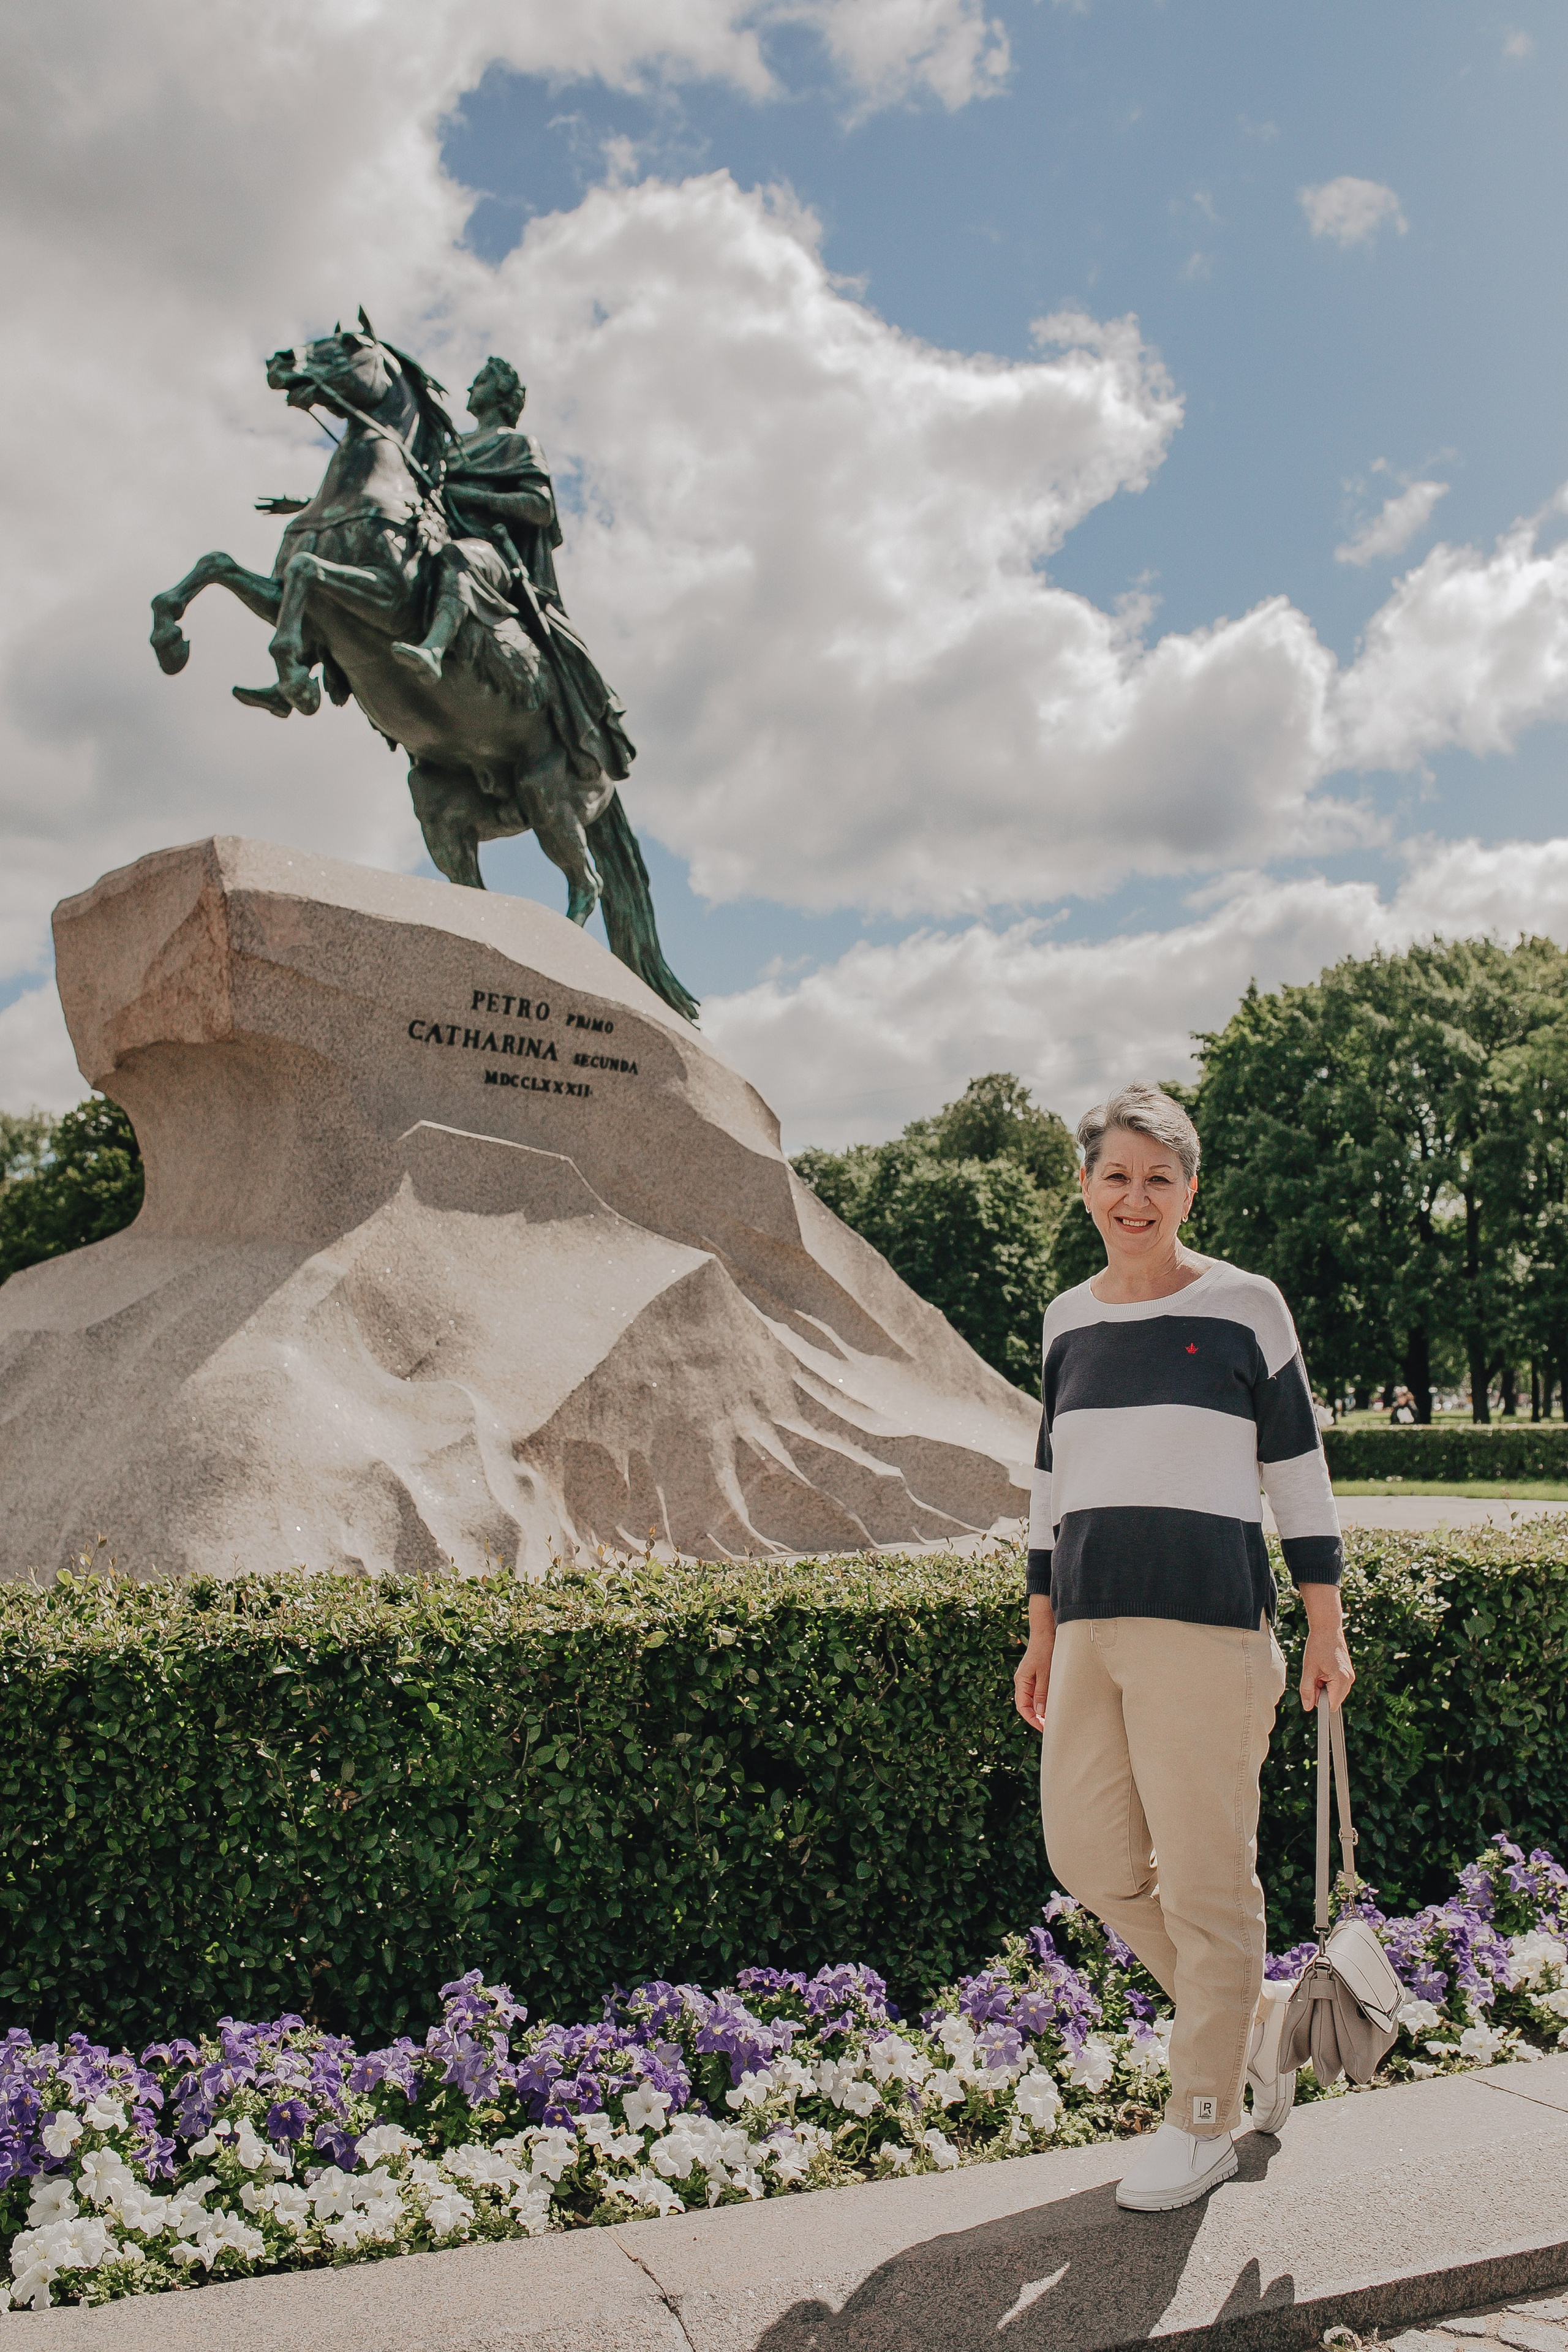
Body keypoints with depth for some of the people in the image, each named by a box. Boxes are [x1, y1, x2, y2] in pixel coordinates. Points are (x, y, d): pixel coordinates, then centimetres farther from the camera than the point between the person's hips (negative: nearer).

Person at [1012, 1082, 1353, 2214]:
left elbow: (1299, 1467, 1)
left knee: (1204, 1871, 1)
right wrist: (1043, 1633, 17)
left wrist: (1326, 1629, -2)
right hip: (1091, 1626, 6)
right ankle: (1252, 2008, 31)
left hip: (1207, 1620, -5)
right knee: (1088, 1855, 7)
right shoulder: (1068, 1320, 12)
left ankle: (1204, 2124, 19)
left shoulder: (1243, 1305, -2)